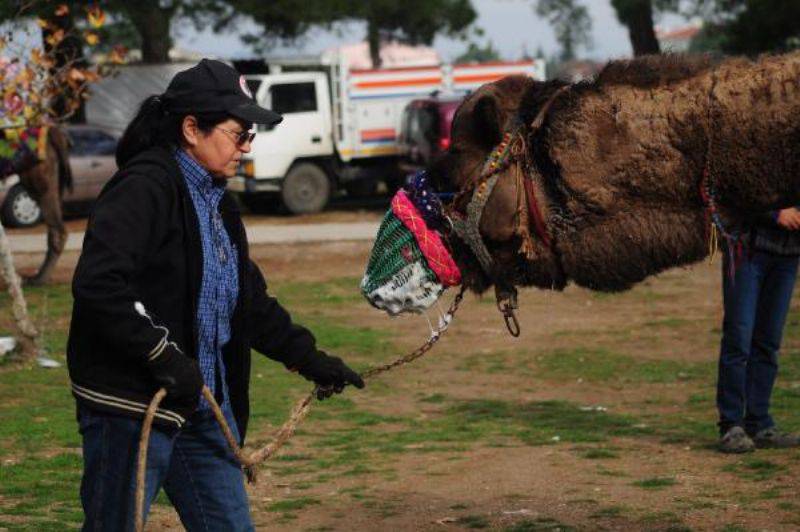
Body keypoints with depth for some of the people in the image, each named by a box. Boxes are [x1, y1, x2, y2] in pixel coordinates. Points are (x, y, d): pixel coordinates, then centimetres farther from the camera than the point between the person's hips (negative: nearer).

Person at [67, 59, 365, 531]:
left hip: (203, 406, 9)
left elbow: (250, 301, 24)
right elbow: (98, 283, -28)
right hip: (130, 406, -9)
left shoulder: (217, 202, 15)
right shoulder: (144, 187, -15)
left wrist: (308, 358, 18)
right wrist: (163, 354, -28)